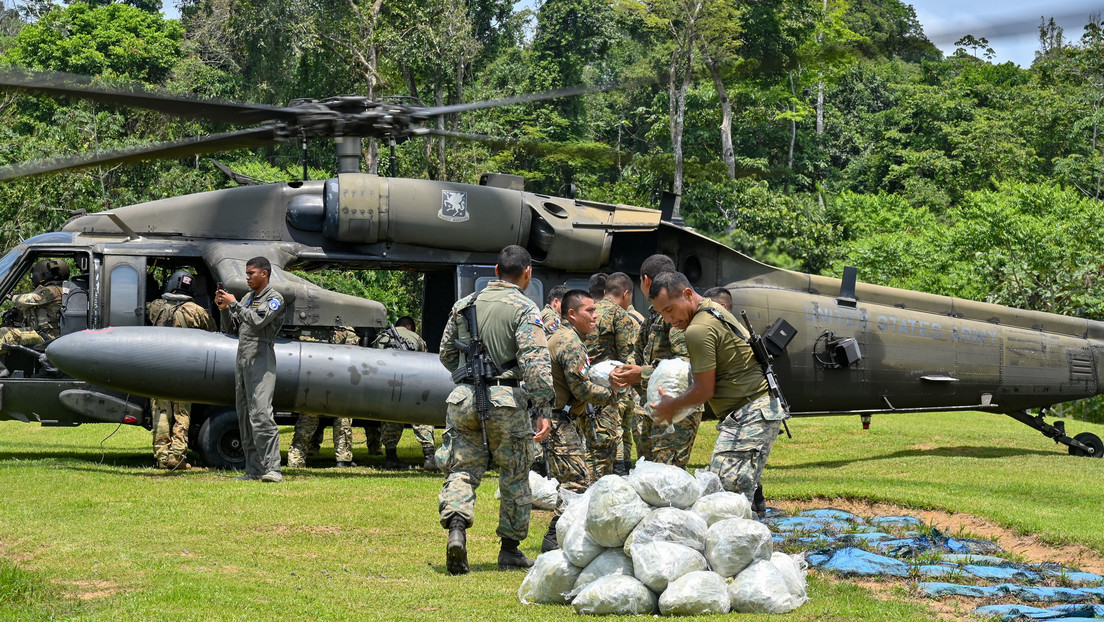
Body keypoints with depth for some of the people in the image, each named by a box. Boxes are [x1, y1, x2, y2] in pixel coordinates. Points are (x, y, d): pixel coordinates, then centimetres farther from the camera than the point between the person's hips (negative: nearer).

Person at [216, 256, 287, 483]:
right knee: (245, 416, 5)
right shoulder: (248, 298, 21)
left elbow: (257, 321, -17)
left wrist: (234, 304, -10)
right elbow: (233, 327, 22)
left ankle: (272, 469, -19)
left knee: (261, 414, -17)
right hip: (242, 360, 8)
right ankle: (253, 470, 6)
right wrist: (224, 309, 5)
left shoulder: (274, 299, -2)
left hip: (261, 361, -8)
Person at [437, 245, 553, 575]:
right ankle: (510, 549, 16)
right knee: (515, 475, 10)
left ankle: (455, 530, -19)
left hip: (463, 397, 3)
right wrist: (544, 409, -16)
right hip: (505, 399, -3)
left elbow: (447, 354, 20)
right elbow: (535, 362, -14)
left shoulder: (464, 304, 12)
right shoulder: (524, 309, -4)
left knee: (462, 469, 6)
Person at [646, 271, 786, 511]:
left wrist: (672, 405, 5)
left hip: (748, 415, -11)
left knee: (726, 489, -17)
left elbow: (705, 391, -12)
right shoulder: (714, 310, 17)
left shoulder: (699, 330, -15)